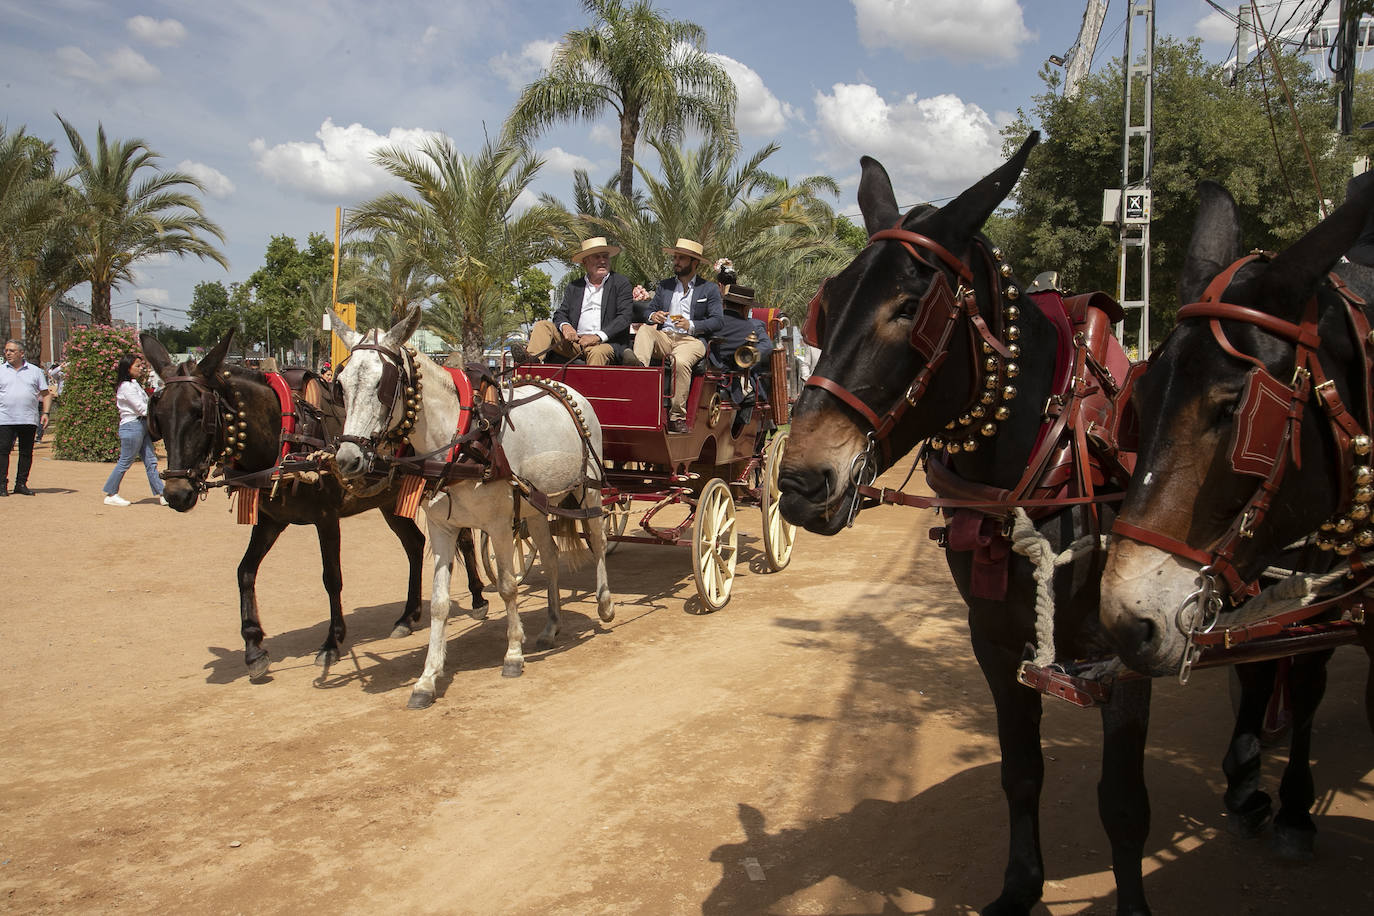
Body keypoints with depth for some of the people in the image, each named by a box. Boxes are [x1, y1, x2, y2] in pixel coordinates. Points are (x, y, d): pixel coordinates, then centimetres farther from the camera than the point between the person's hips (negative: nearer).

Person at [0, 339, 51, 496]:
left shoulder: (35, 371, 11)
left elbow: (46, 394, 12)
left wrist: (45, 413, 0)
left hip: (29, 419, 1)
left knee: (26, 453, 3)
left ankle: (21, 484, 11)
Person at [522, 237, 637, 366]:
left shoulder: (621, 283, 8)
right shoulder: (573, 287, 20)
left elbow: (625, 317, -3)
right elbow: (560, 314, 15)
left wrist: (598, 336, -16)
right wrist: (565, 326, -12)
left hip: (606, 343, -4)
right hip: (574, 341, 4)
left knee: (598, 352, -37)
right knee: (542, 325, -11)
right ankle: (533, 359, -36)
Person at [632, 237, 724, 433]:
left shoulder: (710, 289, 13)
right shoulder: (664, 285, 26)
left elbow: (718, 321, 3)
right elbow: (647, 309, 20)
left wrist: (691, 325, -12)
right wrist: (652, 316, -6)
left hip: (691, 339, -4)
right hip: (663, 337, 4)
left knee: (681, 361, -36)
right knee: (645, 329, -27)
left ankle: (677, 416, -29)